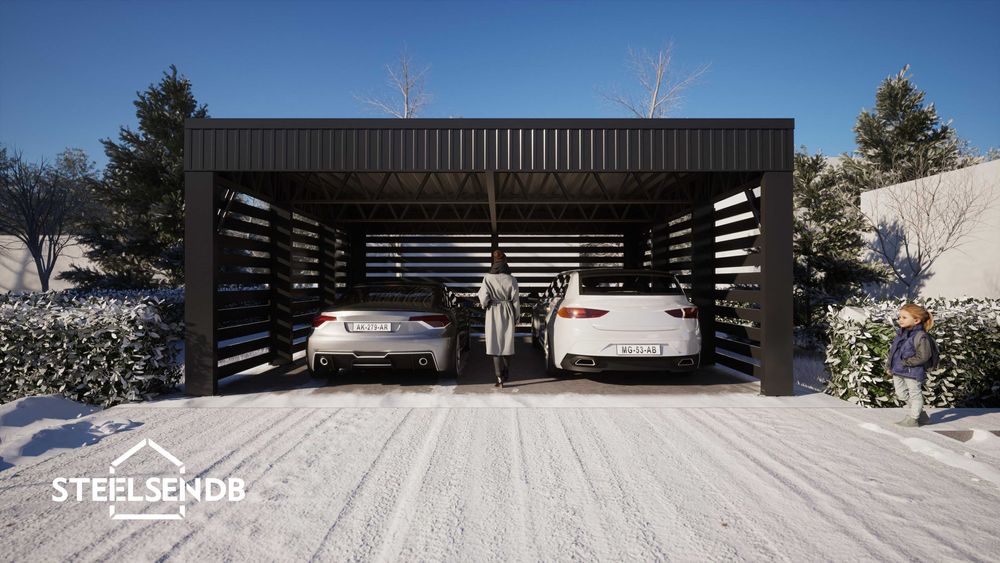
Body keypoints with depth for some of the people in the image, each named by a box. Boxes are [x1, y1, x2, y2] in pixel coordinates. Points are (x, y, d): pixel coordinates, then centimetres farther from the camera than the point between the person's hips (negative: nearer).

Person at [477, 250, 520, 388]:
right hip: (508, 314, 2)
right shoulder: (511, 279, -7)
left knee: (496, 345, 3)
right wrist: (517, 317, 9)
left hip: (493, 314, -1)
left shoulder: (487, 278, -10)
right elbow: (515, 300, -3)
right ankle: (505, 375, 28)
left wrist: (485, 304, 11)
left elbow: (484, 297, -12)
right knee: (507, 344, 15)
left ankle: (499, 378, -5)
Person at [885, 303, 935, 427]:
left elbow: (923, 357, -21)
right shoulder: (901, 333, 5)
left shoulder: (921, 336, -19)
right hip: (898, 371, 9)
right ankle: (920, 414, 37)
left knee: (915, 394, 8)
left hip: (913, 372, -9)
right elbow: (893, 350, 14)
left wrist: (906, 362, -22)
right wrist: (889, 365, 12)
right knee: (901, 393, 19)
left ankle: (913, 419, 21)